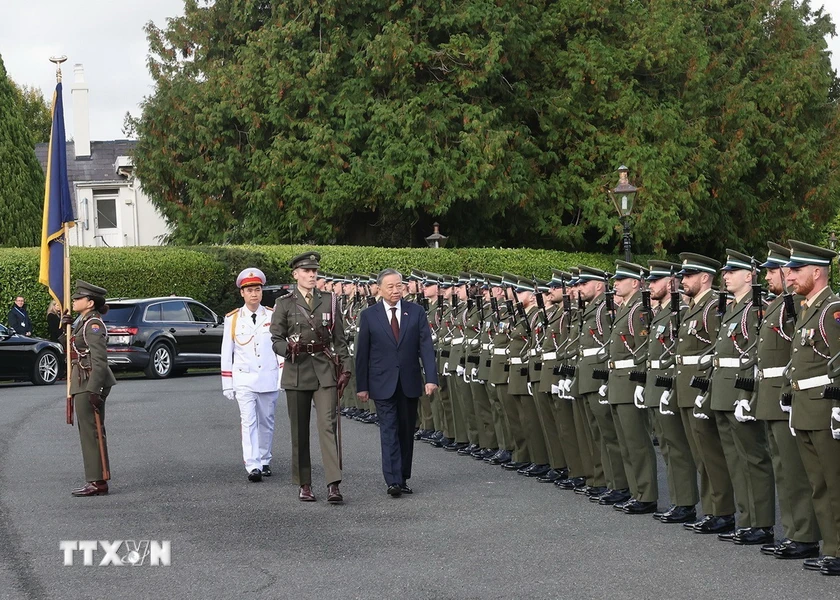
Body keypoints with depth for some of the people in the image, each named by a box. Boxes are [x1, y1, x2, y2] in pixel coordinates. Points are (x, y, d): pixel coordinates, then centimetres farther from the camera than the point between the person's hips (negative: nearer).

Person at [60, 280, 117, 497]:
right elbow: (69, 347, 26)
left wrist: (94, 390, -25)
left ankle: (98, 482, -5)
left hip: (90, 384, -11)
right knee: (88, 432, 13)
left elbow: (100, 359, -21)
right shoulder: (84, 323, 16)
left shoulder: (93, 325, -15)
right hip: (84, 383, 11)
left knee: (91, 431, -8)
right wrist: (65, 327, 11)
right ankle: (96, 481, 18)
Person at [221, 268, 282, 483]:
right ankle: (252, 466, -18)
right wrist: (227, 383, 3)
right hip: (244, 379, -1)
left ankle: (264, 461, 24)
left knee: (267, 422, 10)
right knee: (248, 422, -12)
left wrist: (284, 376, -2)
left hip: (269, 378, 1)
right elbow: (226, 353, 6)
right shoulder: (232, 319, 4)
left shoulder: (273, 316, 4)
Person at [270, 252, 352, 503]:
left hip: (325, 371, 0)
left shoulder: (330, 301, 10)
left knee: (328, 425, -12)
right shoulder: (284, 304, 5)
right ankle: (304, 485, 14)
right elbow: (276, 339, 3)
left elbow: (340, 339, 12)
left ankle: (333, 484, -17)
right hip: (296, 372, 0)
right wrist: (289, 348, -19)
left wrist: (344, 368, 4)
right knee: (299, 431, 4)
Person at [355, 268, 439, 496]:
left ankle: (403, 477, 19)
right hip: (383, 383, -2)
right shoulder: (369, 316, 0)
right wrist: (362, 385, -1)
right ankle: (393, 480, -15)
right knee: (389, 430, -9)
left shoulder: (416, 312, 3)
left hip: (409, 382, 2)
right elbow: (362, 353, 2)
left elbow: (426, 346, -1)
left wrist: (431, 378, -11)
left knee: (406, 432, 9)